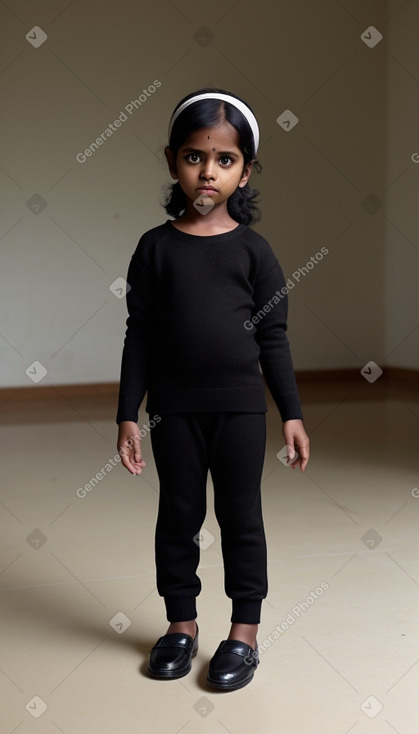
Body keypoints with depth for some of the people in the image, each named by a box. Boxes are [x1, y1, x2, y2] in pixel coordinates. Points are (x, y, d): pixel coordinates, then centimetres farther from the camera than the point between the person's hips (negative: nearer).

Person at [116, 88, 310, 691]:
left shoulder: (253, 250, -1)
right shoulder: (156, 247, 0)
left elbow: (273, 338, 2)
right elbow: (139, 336, 1)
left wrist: (292, 414, 0)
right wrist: (128, 415, -2)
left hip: (240, 405, -1)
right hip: (173, 406, 1)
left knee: (240, 515, 7)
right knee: (179, 513, 11)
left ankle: (245, 631, 20)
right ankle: (182, 624, 27)